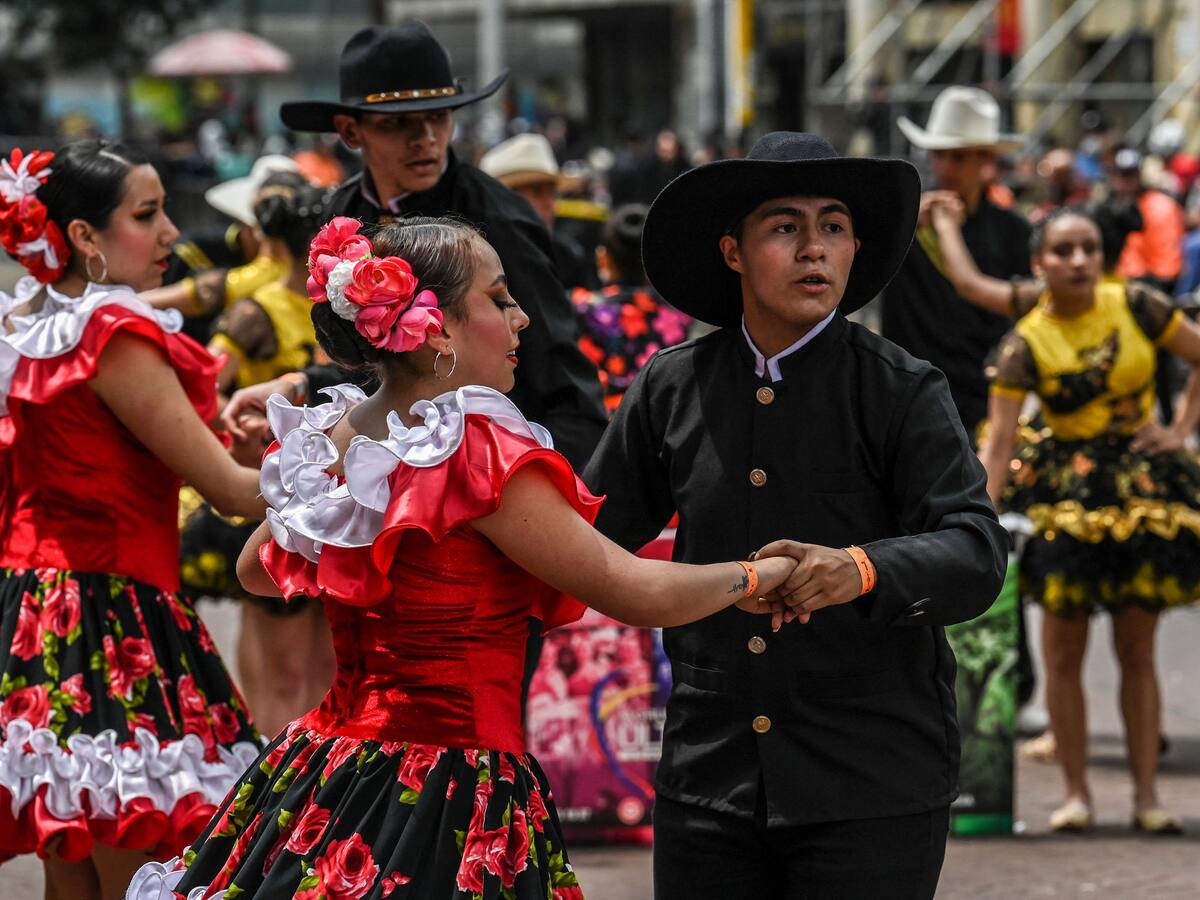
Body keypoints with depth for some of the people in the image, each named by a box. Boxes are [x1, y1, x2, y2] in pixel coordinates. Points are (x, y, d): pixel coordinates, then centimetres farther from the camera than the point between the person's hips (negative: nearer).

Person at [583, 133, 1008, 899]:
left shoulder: (905, 393, -3)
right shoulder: (671, 389, 7)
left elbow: (975, 555, -16)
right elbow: (590, 539, 17)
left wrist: (861, 570, -34)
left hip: (871, 787, -3)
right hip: (710, 775, 3)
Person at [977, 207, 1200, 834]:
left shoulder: (1136, 307, -3)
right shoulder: (1025, 345, -8)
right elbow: (998, 440, -13)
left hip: (1142, 484, 1)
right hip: (1065, 497, -1)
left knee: (1137, 650, 4)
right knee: (1063, 652, 0)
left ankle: (1146, 792, 8)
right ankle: (1076, 791, 9)